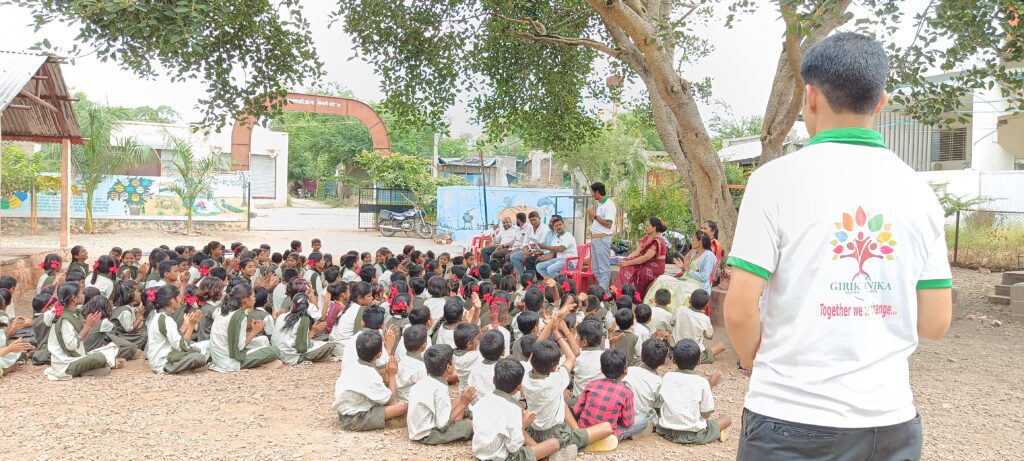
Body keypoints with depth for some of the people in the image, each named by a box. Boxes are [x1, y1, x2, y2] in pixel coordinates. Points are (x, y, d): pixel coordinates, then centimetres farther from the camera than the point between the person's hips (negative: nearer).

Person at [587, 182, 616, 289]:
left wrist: (595, 216, -17)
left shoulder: (609, 205, -13)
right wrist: (592, 217, 9)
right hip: (595, 239, 10)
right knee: (595, 268, 13)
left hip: (602, 239, -10)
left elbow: (608, 224, -21)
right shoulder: (600, 204, 16)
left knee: (604, 268, -6)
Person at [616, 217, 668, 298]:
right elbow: (637, 251, 5)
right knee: (626, 267, -14)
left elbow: (646, 257, -23)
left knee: (629, 269, -23)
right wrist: (625, 259, -12)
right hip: (645, 264, 8)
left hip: (654, 269, -8)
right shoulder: (646, 237, 11)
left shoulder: (657, 241, -17)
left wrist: (628, 263, -23)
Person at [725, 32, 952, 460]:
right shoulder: (919, 192, 2)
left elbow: (740, 310, -13)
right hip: (892, 419, 4)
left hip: (792, 418, -3)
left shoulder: (776, 178, -11)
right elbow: (935, 323, 4)